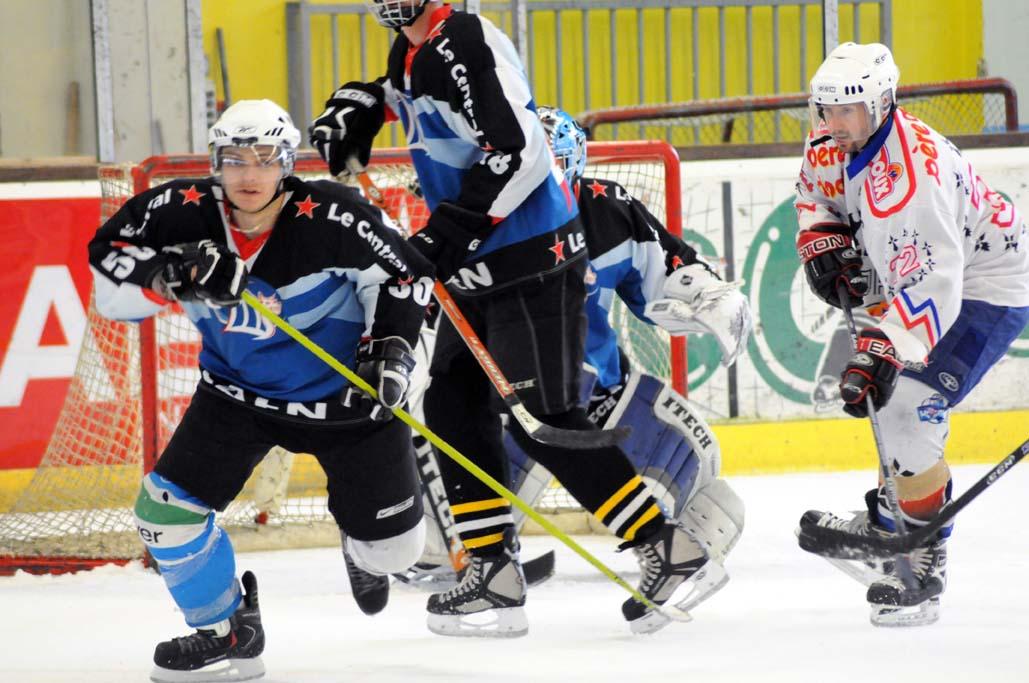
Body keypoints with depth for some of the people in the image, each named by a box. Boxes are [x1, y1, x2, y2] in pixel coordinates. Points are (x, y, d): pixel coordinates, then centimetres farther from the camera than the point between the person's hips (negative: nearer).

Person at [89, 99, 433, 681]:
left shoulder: (330, 218, -25)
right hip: (237, 389, 3)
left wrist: (390, 347, -21)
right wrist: (172, 275, -26)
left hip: (344, 390, -3)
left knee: (390, 551, 4)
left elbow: (402, 274, -12)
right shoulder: (184, 213, -16)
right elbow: (110, 262, -9)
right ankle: (226, 630, 12)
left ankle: (364, 543, 44)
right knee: (166, 509, -11)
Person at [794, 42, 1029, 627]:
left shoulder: (909, 174, -36)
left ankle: (924, 563, -16)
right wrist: (822, 241, -4)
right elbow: (816, 191, 16)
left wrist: (880, 351, -46)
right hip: (916, 275, 10)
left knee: (906, 408, -21)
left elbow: (932, 284, -40)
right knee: (886, 400, 21)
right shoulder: (833, 143, -7)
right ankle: (884, 526, 40)